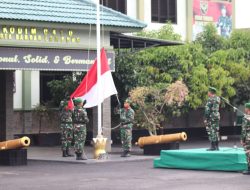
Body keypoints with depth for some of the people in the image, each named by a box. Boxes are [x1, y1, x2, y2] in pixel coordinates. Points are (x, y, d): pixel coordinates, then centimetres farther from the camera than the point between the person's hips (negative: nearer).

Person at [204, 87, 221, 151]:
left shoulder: (210, 99, -13)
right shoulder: (218, 99, 12)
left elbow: (207, 109, -16)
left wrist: (205, 118, -13)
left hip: (211, 117, -8)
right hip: (217, 116, 8)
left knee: (211, 132, -6)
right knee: (216, 131, 12)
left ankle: (213, 146, -7)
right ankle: (216, 146, 14)